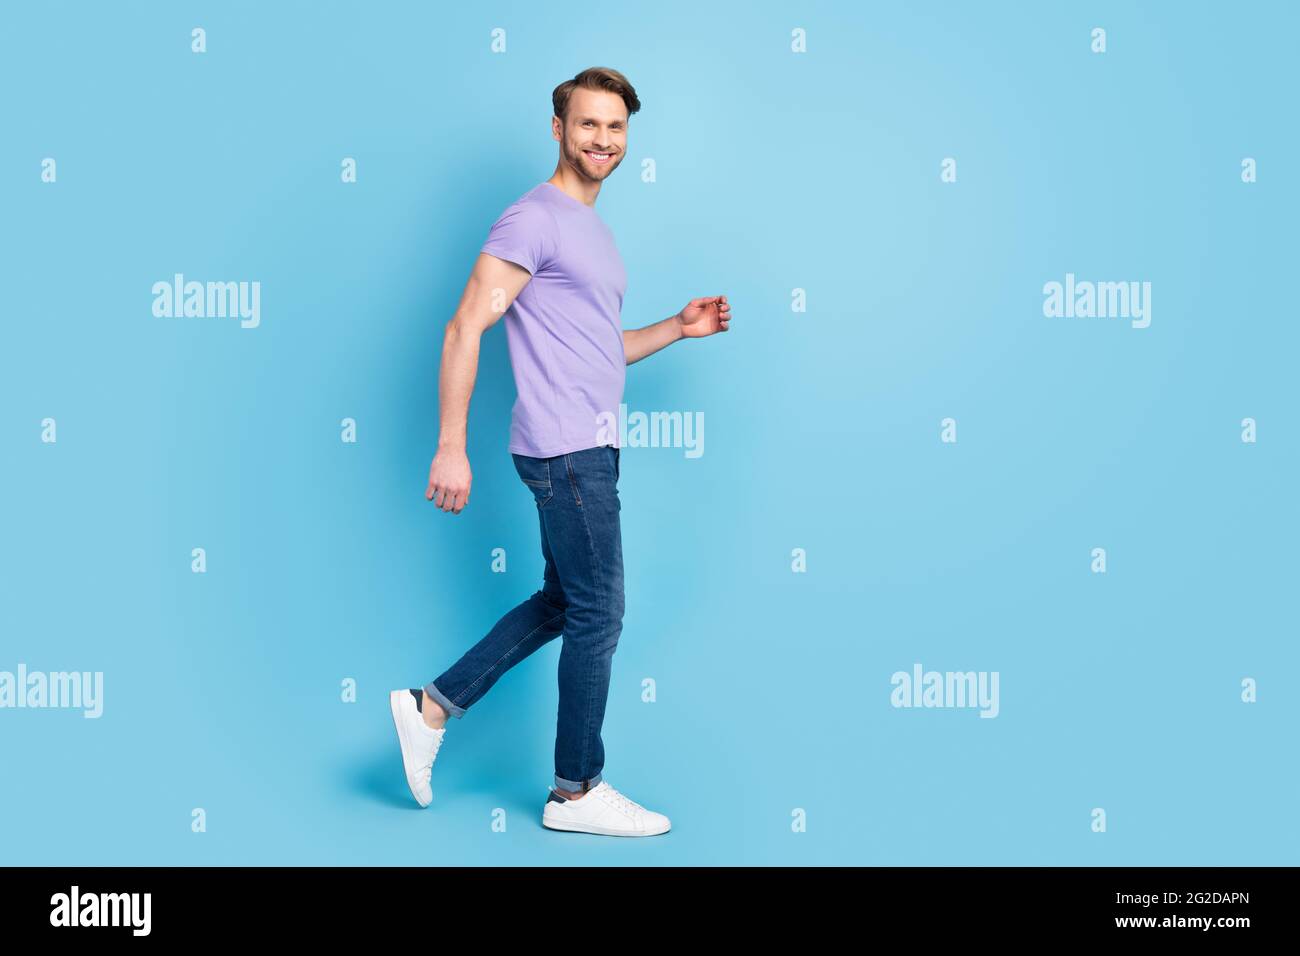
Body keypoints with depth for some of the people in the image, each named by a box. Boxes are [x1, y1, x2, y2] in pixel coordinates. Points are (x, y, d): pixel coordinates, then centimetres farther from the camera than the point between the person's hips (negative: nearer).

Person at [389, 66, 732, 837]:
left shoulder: (593, 231, 20)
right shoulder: (535, 218, -10)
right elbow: (466, 328, -16)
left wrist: (678, 329, 14)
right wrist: (452, 448, -21)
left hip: (591, 446, 10)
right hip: (567, 448, -10)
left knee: (564, 604, 16)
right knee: (598, 614, -1)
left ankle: (432, 707, 23)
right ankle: (578, 793, 12)